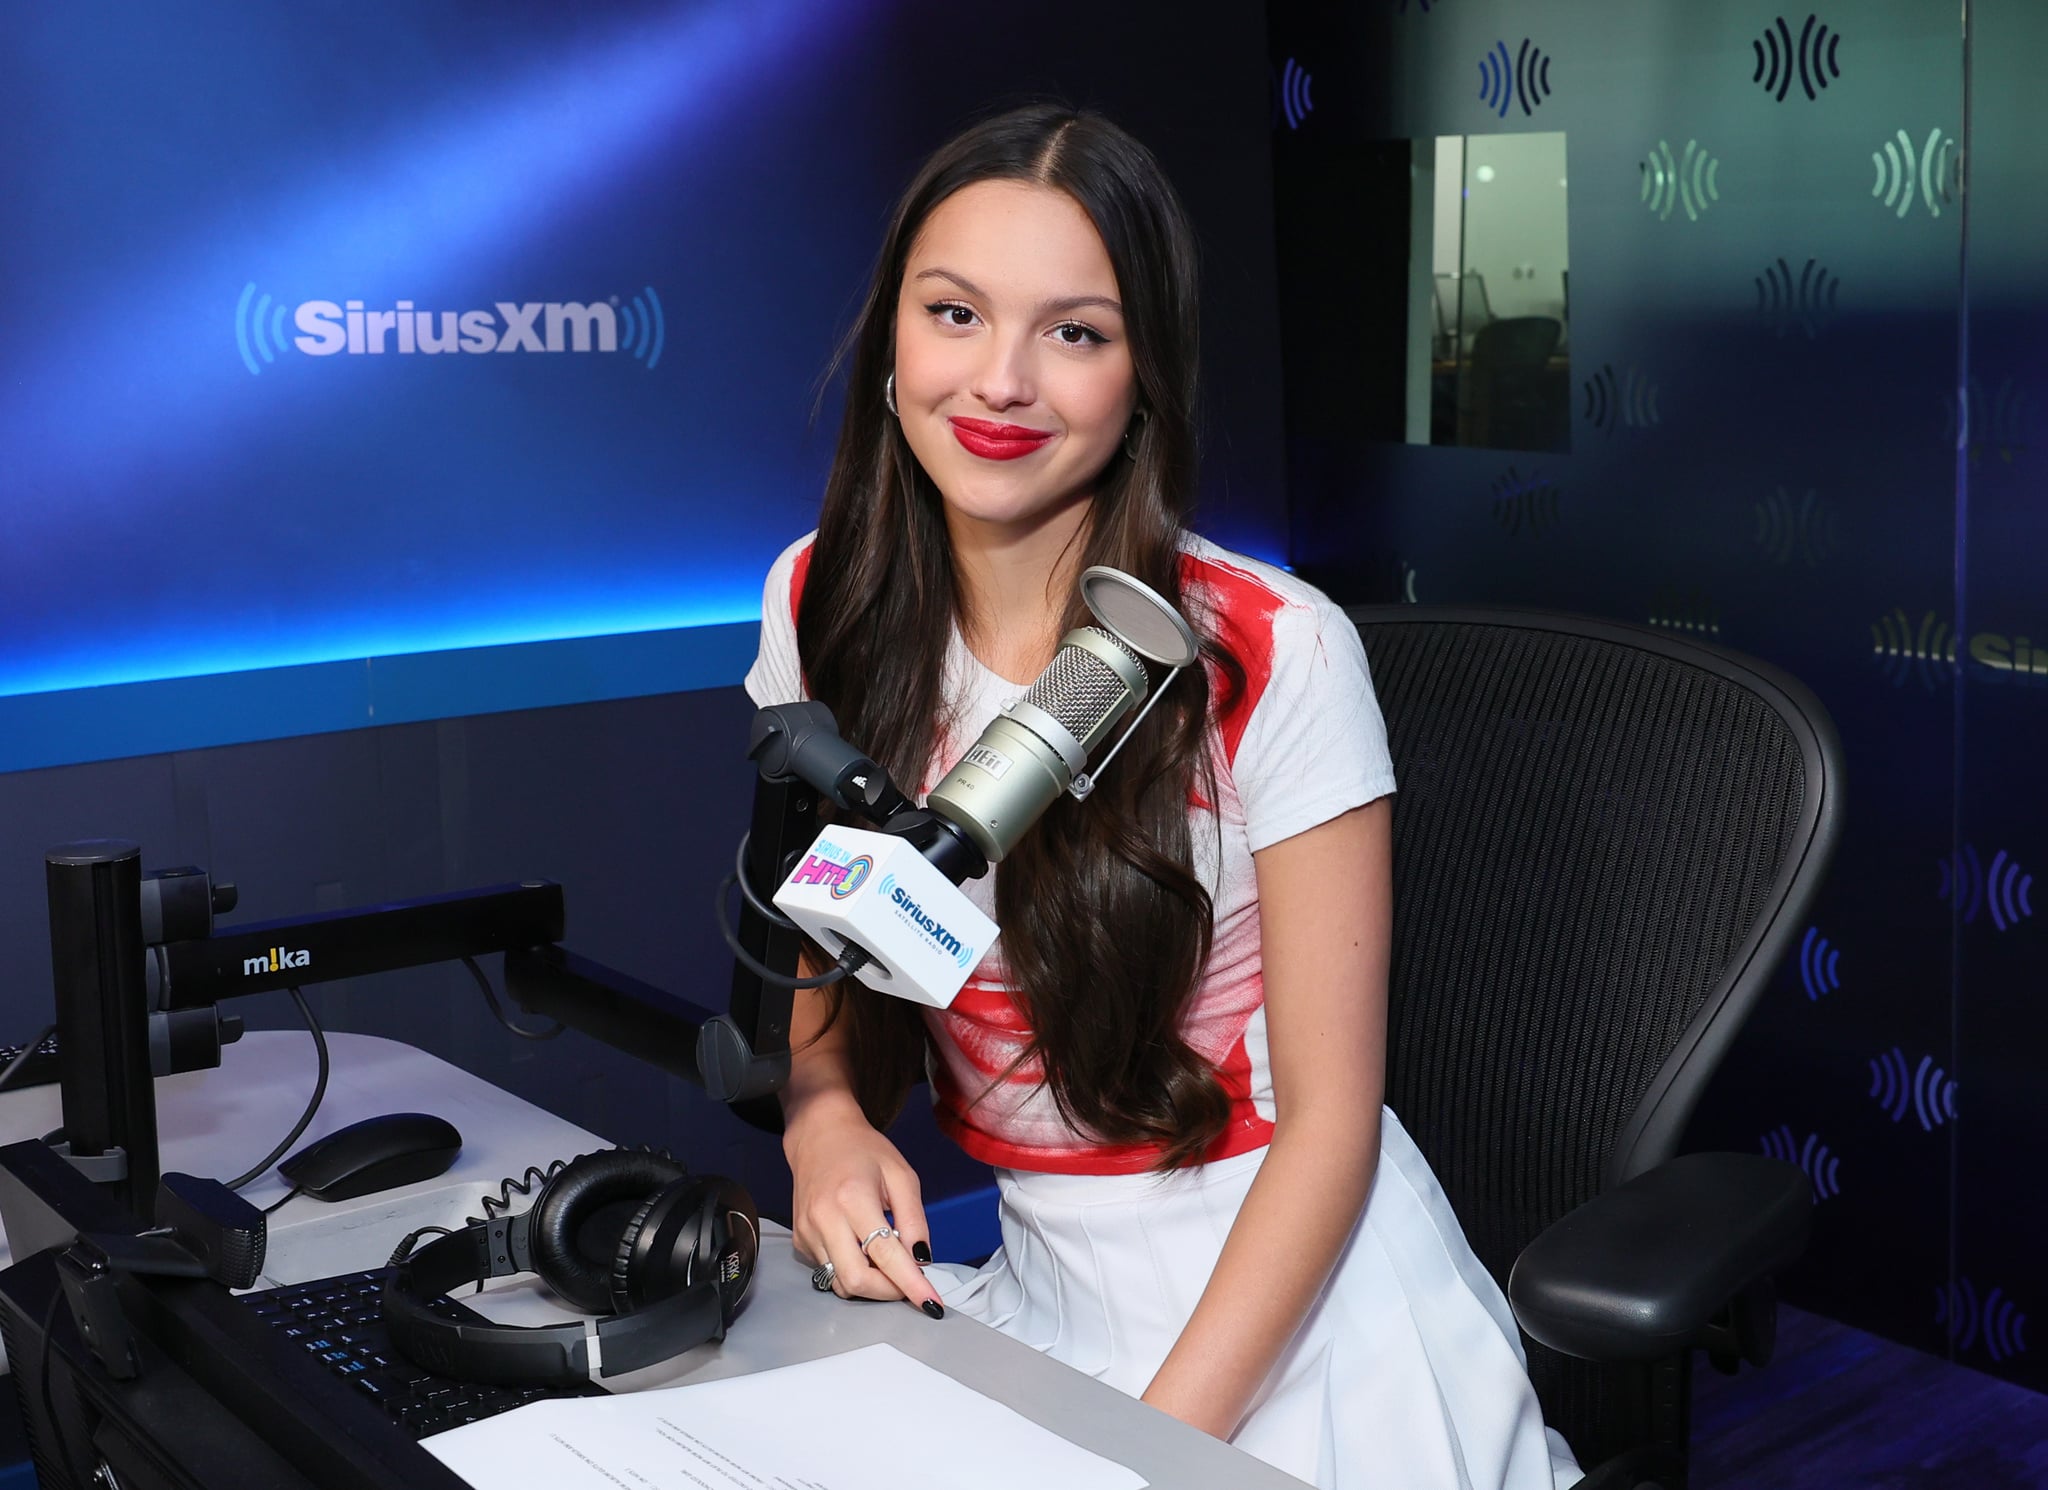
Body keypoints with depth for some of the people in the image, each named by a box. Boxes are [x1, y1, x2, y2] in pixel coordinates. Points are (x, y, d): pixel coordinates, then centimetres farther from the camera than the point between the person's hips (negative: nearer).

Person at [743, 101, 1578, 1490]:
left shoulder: (1273, 656, -17)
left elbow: (1330, 1118, -13)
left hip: (1288, 1294, -3)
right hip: (1032, 1287, 4)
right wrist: (825, 1115, -11)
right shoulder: (821, 608, -4)